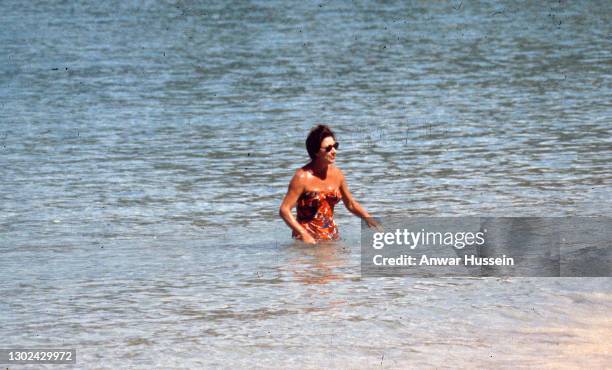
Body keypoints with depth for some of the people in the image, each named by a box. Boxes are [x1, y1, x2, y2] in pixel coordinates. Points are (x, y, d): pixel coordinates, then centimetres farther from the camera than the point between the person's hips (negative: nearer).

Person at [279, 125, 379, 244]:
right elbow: (284, 210, -16)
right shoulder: (302, 177, -13)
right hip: (309, 239, -5)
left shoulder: (336, 174, 4)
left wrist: (367, 217, 0)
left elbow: (351, 204, 18)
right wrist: (304, 234, -25)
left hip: (332, 236, 5)